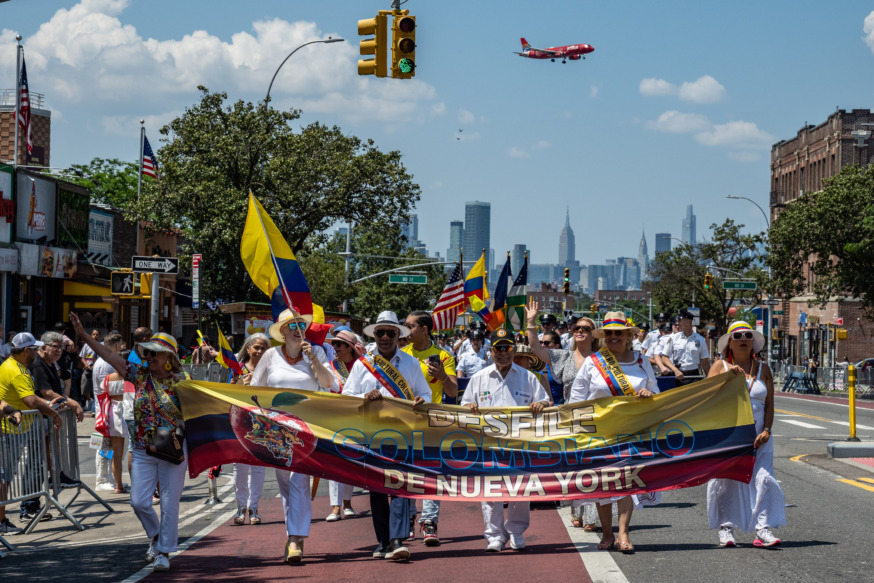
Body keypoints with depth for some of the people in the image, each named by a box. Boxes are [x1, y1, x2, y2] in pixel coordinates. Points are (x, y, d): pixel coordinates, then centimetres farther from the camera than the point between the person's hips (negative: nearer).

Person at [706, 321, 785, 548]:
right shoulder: (720, 367, 6)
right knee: (725, 479, -2)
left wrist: (766, 431, -6)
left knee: (762, 478, -8)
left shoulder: (763, 369, 11)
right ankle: (726, 528, 9)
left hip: (757, 436, 2)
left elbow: (769, 405, 9)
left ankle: (763, 529, -7)